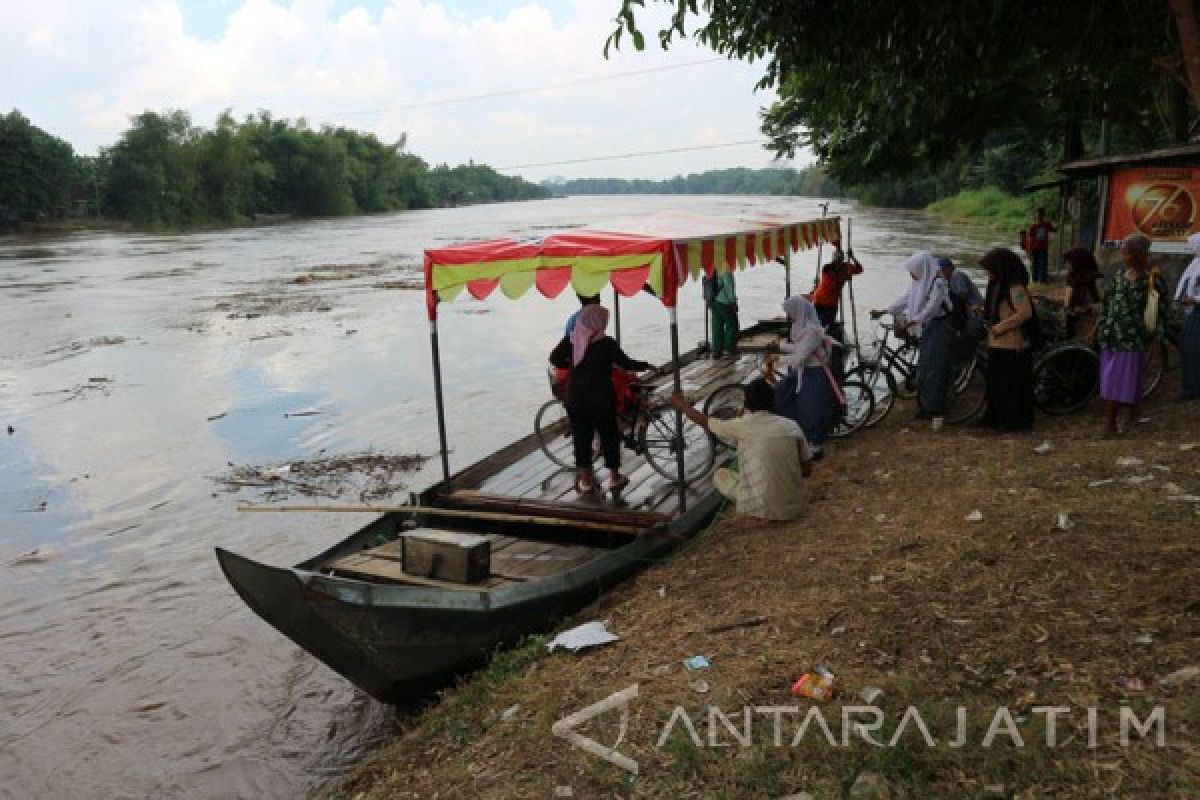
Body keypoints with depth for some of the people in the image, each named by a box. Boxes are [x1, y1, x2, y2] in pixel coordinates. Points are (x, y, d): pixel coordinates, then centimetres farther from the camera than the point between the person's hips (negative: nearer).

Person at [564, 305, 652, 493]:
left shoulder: (572, 341, -3)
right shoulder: (606, 343, -15)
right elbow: (626, 364, -11)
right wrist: (646, 365, 5)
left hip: (576, 399, 3)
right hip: (602, 399, -3)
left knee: (581, 438, 11)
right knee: (609, 436, 13)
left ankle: (584, 480, 18)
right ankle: (614, 477, 23)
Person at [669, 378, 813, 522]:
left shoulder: (741, 426, -6)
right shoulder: (792, 426, 1)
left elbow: (704, 421, 12)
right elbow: (807, 471, 7)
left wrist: (680, 403, 29)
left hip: (762, 509, -4)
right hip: (797, 507, 5)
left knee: (719, 474, 20)